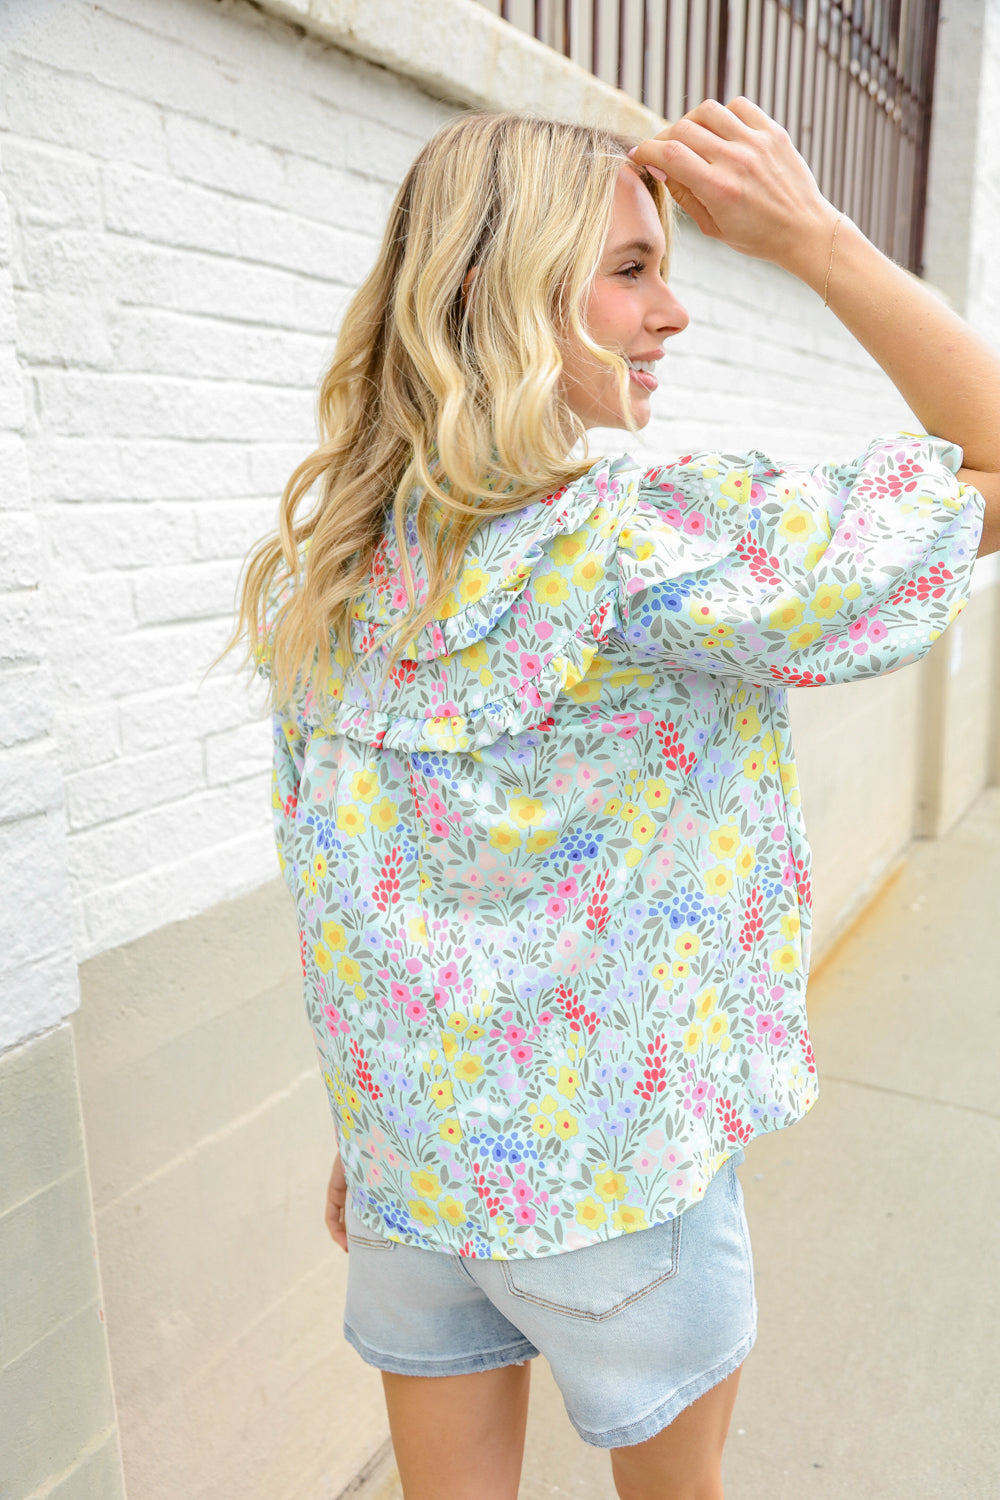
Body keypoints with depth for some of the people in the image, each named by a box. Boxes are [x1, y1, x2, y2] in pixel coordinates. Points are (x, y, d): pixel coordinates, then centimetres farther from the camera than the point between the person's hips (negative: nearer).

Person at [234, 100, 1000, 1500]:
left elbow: (340, 885, 2)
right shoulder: (648, 544, -26)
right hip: (614, 1182, -4)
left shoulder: (324, 562, -5)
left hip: (409, 1164, 5)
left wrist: (360, 1137, 14)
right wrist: (815, 235, -15)